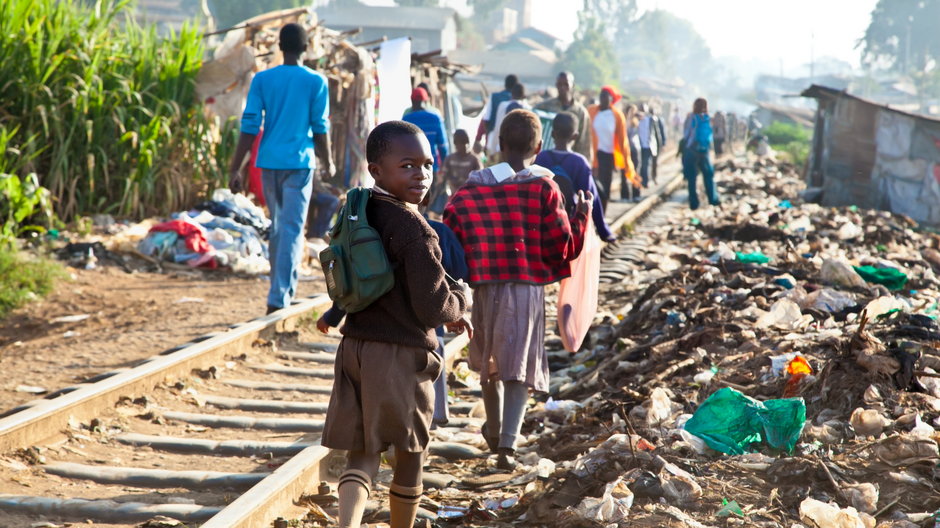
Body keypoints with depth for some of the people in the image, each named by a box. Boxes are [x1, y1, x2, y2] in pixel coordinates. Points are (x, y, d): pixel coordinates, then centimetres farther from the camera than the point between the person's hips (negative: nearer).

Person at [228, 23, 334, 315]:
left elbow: (249, 126, -1)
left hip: (269, 162, 3)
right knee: (292, 230, -4)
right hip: (299, 162, -3)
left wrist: (235, 168, 1)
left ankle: (282, 290, 29)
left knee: (277, 227, 18)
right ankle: (278, 298, -13)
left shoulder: (262, 79, 3)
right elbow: (320, 127, 1)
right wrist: (327, 163, 16)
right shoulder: (315, 82, -2)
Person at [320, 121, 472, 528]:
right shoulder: (415, 231, -18)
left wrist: (446, 311, 18)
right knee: (410, 455, 14)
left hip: (355, 346, 6)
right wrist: (460, 300, 3)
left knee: (363, 451, 9)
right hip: (402, 356, -6)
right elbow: (433, 309, -19)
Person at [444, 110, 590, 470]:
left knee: (489, 362, 22)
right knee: (519, 367, -2)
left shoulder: (473, 188, 3)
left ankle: (494, 431, 40)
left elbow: (449, 232, -5)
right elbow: (564, 247, -6)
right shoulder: (544, 188, -5)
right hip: (527, 288, -3)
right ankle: (507, 444, -17)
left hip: (485, 287, 3)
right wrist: (581, 215, 9)